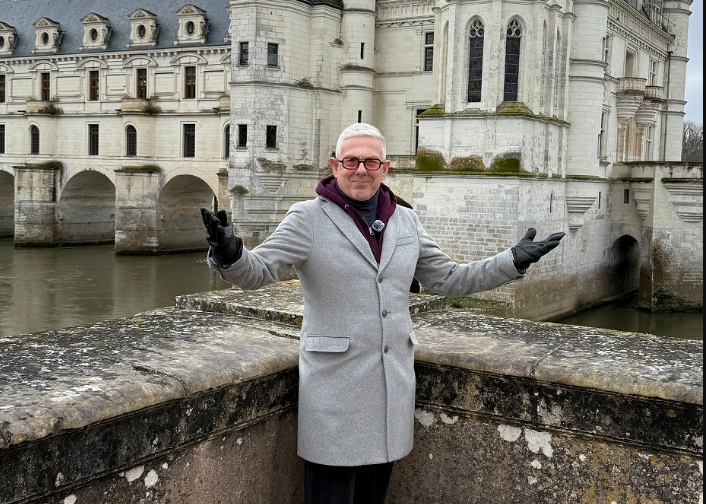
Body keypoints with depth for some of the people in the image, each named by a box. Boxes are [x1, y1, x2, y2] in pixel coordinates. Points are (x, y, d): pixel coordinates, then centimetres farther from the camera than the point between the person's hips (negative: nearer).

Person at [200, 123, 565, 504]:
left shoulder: (406, 222, 8)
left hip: (393, 383, 5)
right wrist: (229, 253, -38)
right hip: (335, 383, -4)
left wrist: (513, 261, 7)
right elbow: (257, 271, -15)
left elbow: (447, 279, 14)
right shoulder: (309, 218, -6)